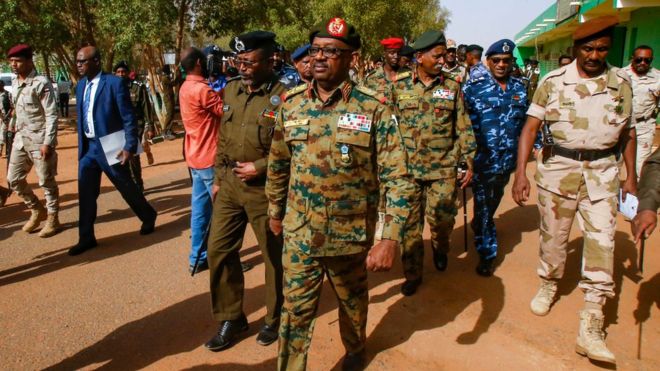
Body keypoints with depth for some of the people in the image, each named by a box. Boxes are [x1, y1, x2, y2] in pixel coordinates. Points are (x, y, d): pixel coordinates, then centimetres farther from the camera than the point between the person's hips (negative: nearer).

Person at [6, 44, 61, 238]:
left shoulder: (42, 83, -15)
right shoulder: (14, 82, 9)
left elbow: (52, 115, -17)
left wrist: (48, 143, -21)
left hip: (39, 139, -8)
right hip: (20, 138, 8)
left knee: (46, 182, 2)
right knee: (14, 179, 11)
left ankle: (52, 219, 16)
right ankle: (37, 210, 29)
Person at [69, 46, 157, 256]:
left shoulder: (114, 83, -13)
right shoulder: (81, 85, 9)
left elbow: (129, 118, -14)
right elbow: (81, 117, 16)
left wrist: (130, 146, -18)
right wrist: (81, 145, 15)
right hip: (88, 146, 6)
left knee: (126, 187, 8)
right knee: (85, 192, 6)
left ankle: (149, 217, 33)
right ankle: (86, 238, 17)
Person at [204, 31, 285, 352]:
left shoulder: (284, 96, -13)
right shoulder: (230, 90, 7)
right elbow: (223, 138, 15)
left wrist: (260, 167, -17)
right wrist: (218, 178, 13)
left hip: (266, 188, -6)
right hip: (229, 184, 6)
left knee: (274, 255, 10)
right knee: (219, 250, 10)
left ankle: (276, 319, 31)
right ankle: (231, 318, 29)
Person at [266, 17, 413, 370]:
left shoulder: (373, 109, -14)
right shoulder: (291, 104, -2)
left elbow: (397, 177, -14)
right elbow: (277, 163, 11)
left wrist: (390, 238, -20)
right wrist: (275, 210, 17)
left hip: (352, 234, -1)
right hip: (299, 232, 1)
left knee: (353, 301, 23)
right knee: (295, 310, 8)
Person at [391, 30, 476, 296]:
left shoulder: (452, 87, 4)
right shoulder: (399, 87, 2)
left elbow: (463, 127, 6)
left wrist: (468, 161, 1)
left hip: (444, 168, 0)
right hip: (407, 167, 0)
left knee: (442, 219, 1)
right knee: (410, 224, 5)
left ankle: (440, 249, 36)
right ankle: (412, 274, 21)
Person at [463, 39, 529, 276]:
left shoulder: (520, 88, 5)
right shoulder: (473, 88, -10)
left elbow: (526, 121, 13)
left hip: (508, 160, 5)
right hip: (482, 160, -5)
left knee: (493, 204, 22)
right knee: (483, 207, 2)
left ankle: (479, 227, 48)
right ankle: (487, 255, 14)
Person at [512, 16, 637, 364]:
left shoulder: (621, 82, 4)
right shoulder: (553, 82, -3)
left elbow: (627, 131, 12)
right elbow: (530, 127, -6)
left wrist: (631, 176, 10)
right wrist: (520, 172, -15)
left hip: (602, 171, 1)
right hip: (558, 166, -1)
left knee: (601, 240, -4)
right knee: (553, 236, 12)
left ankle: (591, 326, 3)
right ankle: (548, 284, 40)